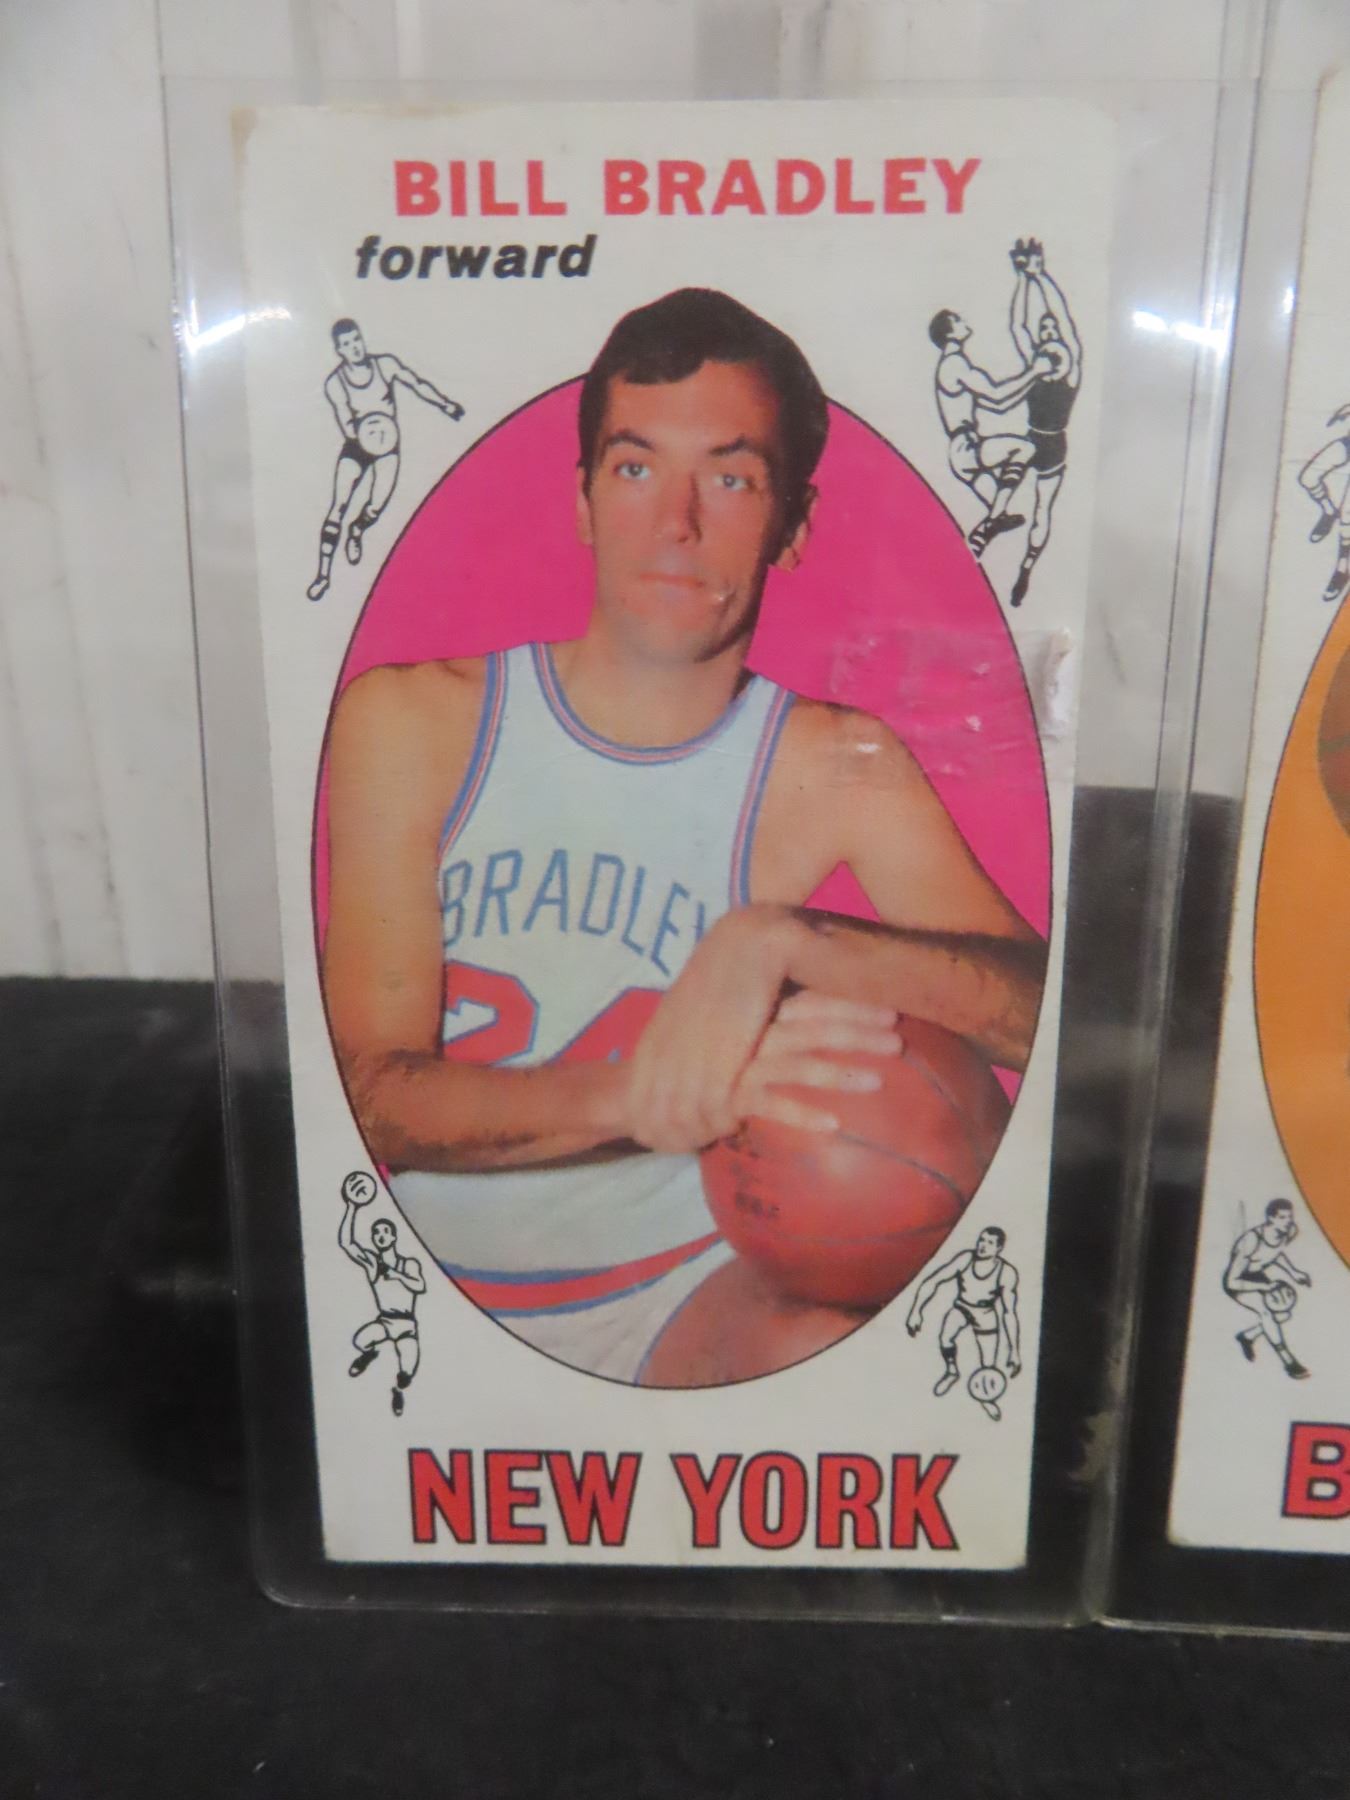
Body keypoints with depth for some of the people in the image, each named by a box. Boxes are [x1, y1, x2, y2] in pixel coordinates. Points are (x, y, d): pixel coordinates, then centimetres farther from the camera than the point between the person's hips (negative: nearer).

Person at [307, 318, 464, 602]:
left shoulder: (385, 364, -12)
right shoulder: (334, 384, -15)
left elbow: (416, 383, 4)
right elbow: (347, 428, -20)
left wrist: (445, 404, 7)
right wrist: (360, 427, -41)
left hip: (387, 446, 1)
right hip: (355, 448, -1)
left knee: (376, 507, -6)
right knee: (338, 508, -9)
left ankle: (357, 532, 32)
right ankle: (323, 575, -3)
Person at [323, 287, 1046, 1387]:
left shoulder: (836, 773, -5)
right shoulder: (411, 724, -6)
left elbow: (1050, 1013, -16)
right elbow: (371, 1099, -12)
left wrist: (778, 942, -33)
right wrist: (640, 1093, -30)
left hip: (675, 1288, 0)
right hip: (421, 1283, 1)